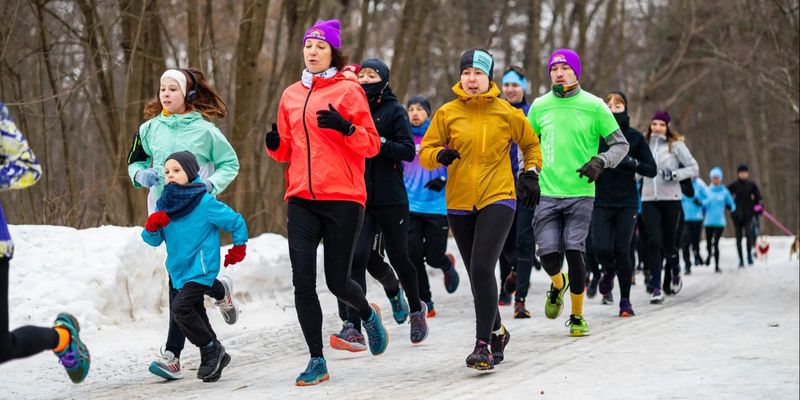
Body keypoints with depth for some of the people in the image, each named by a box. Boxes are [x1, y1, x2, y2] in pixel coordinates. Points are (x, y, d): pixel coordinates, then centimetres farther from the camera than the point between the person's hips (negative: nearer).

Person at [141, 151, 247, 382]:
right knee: (196, 315, 13)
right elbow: (153, 240, 6)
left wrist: (238, 248, 8)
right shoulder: (165, 205, 3)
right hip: (180, 271, 7)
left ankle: (212, 350, -7)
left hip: (202, 269, -7)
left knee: (180, 307, -21)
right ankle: (211, 360, 26)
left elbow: (236, 222, -4)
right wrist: (152, 226, -16)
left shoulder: (205, 203, -14)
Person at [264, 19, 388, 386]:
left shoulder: (348, 90, -1)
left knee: (337, 282, 1)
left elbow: (372, 144, -3)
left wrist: (345, 127, -20)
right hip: (301, 200, 4)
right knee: (302, 281, -5)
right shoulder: (291, 95, 13)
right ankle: (317, 361, 5)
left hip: (342, 198, -4)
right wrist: (275, 144, -3)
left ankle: (368, 315, 36)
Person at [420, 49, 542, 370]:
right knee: (476, 274, 13)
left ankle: (483, 345, -17)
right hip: (459, 203, 3)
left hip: (498, 199, -3)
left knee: (482, 268, -19)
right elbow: (425, 151, 3)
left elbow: (531, 144, 17)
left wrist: (531, 174, 5)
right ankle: (497, 332, 34)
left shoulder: (506, 113, 1)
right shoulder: (447, 113, 2)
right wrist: (440, 155, -18)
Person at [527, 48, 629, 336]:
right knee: (549, 254, -8)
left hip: (580, 193, -2)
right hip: (546, 193, 2)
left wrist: (601, 161, -13)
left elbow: (621, 143, 4)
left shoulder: (594, 106, -1)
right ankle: (558, 285, 29)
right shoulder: (540, 106, 7)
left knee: (574, 252, -11)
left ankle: (577, 316, 8)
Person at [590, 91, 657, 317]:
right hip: (601, 202, 0)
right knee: (602, 249, -11)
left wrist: (632, 163, -15)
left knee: (621, 251, -6)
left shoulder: (635, 137, 3)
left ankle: (625, 300, 9)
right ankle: (609, 272, 25)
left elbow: (652, 170, 3)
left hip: (626, 203, 0)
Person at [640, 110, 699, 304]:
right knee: (654, 241, -10)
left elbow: (693, 168, -1)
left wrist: (675, 174, -14)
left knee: (669, 241, 4)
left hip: (671, 199, -2)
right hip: (649, 199, 2)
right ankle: (656, 288, -10)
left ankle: (674, 270, 38)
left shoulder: (676, 145, 0)